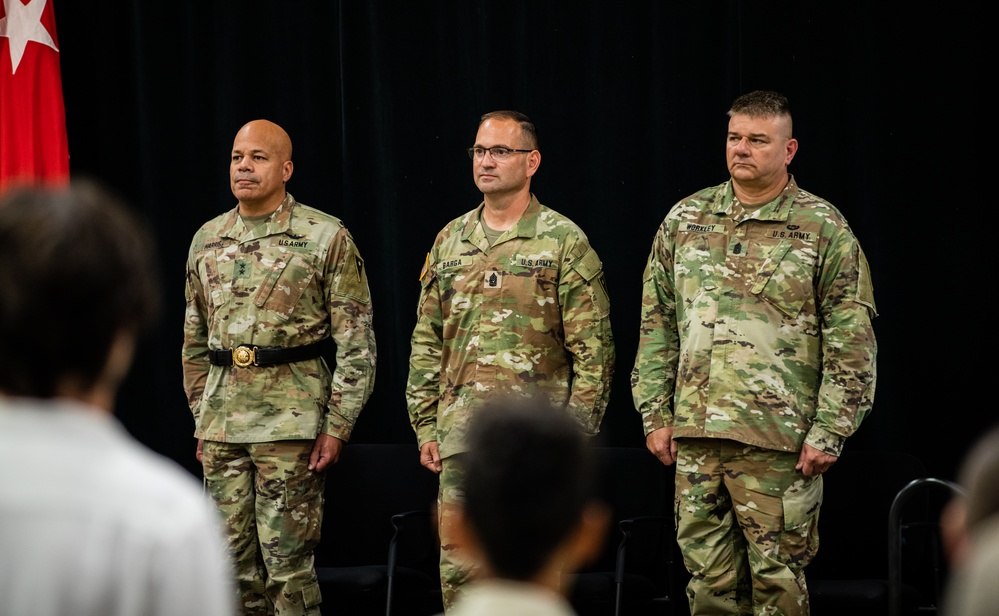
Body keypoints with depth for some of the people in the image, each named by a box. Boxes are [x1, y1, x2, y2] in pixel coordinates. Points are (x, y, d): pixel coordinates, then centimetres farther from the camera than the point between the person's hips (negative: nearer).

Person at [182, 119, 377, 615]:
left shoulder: (327, 238, -2)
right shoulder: (207, 239, 13)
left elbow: (356, 343, -4)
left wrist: (337, 426, -9)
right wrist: (201, 416, 16)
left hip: (291, 415, -5)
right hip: (221, 419, 5)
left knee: (287, 559, -4)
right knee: (234, 559, 8)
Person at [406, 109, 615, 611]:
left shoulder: (564, 242, -2)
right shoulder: (450, 241, 12)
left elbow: (593, 350, -4)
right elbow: (426, 343, 15)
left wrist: (578, 432, -9)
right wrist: (425, 427, 10)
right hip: (461, 436, 4)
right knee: (458, 569, 5)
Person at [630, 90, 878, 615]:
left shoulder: (823, 228, 0)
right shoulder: (684, 220, 11)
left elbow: (851, 343, -2)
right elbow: (657, 324, 14)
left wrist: (829, 432, -8)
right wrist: (656, 415, 8)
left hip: (780, 440, -4)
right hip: (695, 434, 4)